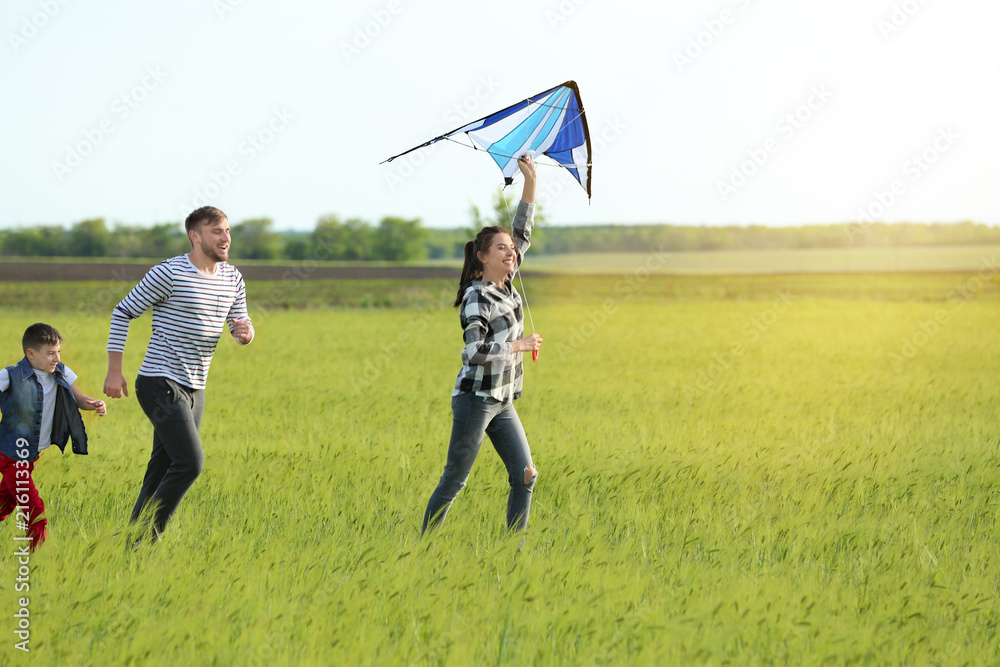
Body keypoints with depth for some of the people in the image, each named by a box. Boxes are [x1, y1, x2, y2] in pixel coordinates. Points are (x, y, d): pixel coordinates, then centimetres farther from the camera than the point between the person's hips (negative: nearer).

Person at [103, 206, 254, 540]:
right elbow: (122, 313, -5)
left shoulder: (232, 278, 8)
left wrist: (246, 333, -10)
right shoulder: (168, 273, -13)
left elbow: (241, 325, 16)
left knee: (164, 470, 9)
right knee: (190, 463, -17)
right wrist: (114, 371, -7)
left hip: (194, 388, 8)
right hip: (161, 385, -8)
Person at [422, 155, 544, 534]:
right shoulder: (476, 297, -13)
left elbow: (523, 235, 15)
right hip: (476, 398, -8)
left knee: (525, 475, 2)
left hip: (502, 402, 8)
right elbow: (474, 352, -21)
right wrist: (517, 345, -13)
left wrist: (530, 183, 7)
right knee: (454, 480, -4)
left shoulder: (505, 284, 9)